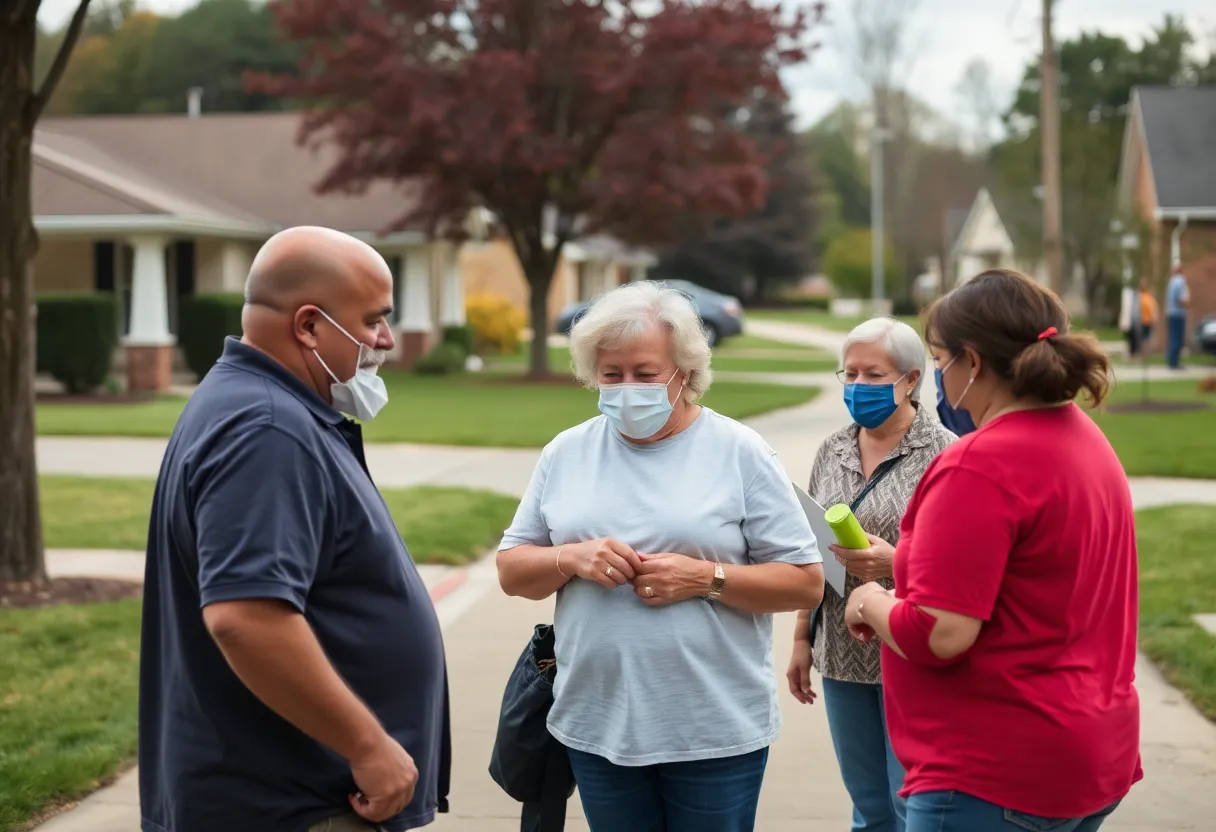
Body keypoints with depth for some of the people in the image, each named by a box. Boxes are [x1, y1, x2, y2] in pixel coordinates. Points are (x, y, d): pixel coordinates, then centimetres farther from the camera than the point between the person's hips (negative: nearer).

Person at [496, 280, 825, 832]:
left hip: (716, 730, -3)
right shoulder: (565, 454, 6)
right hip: (596, 725, 3)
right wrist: (571, 559, -11)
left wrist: (706, 578, -17)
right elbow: (512, 570, 9)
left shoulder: (740, 453, -3)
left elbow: (806, 582, -3)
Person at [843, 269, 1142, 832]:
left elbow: (937, 635, -25)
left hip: (997, 776, -10)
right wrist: (899, 563, 16)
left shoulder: (980, 467, -21)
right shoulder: (1088, 440, 9)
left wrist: (870, 603, -5)